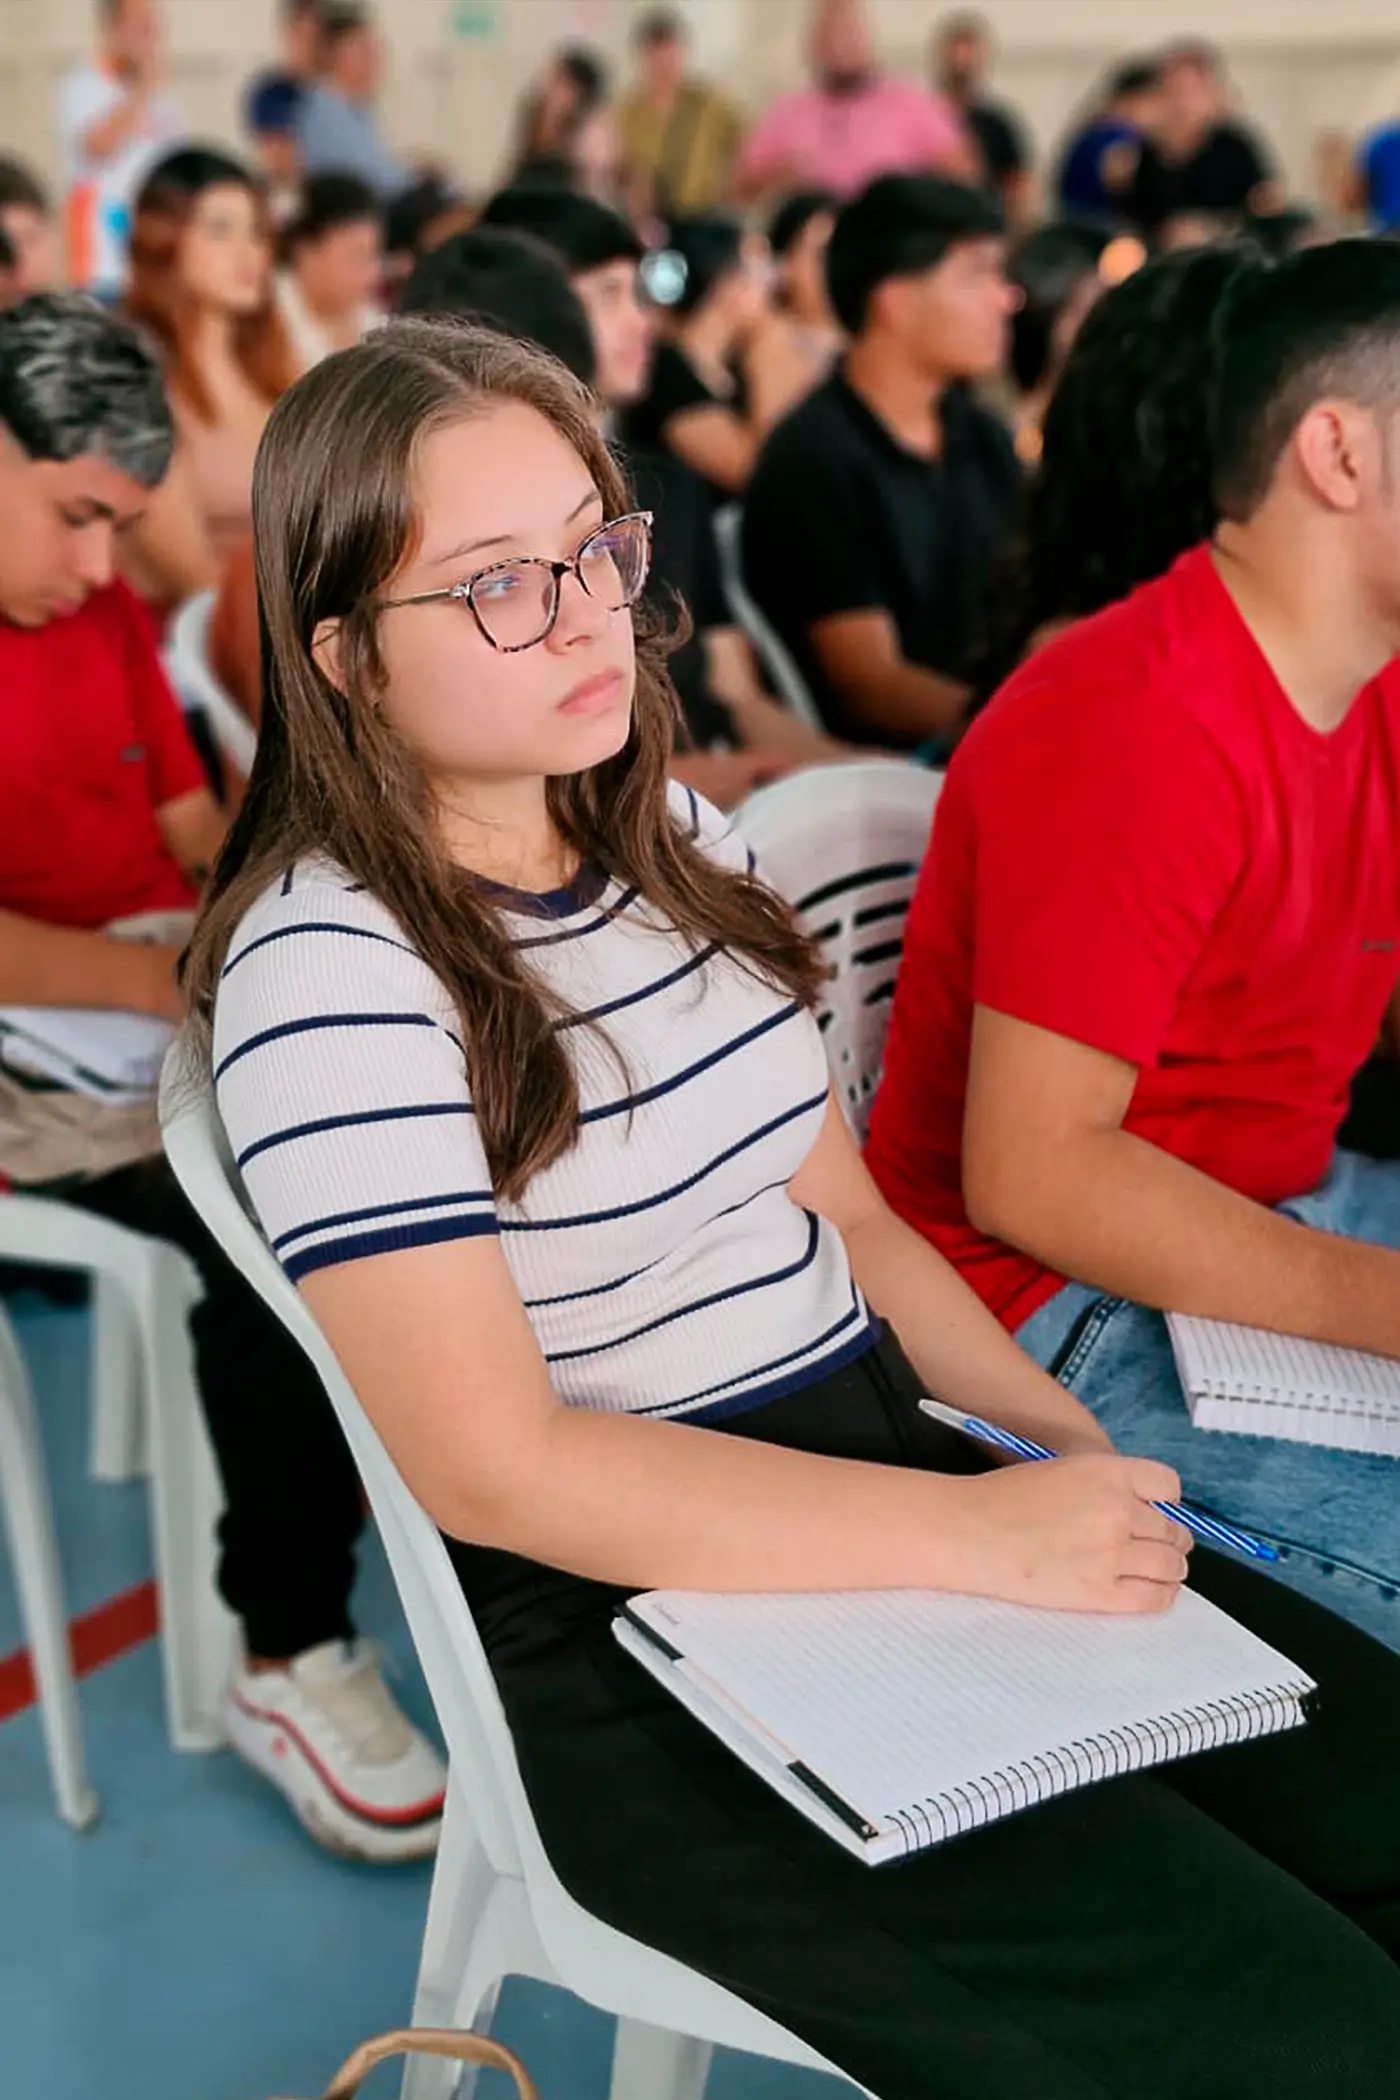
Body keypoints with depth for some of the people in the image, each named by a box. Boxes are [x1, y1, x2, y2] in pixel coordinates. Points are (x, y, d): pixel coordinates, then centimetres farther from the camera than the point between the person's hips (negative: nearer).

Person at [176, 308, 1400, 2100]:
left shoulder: (677, 841, 9)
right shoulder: (324, 974, -15)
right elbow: (493, 1465, -20)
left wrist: (1066, 1437, 0)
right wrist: (981, 1532, -20)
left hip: (885, 1461, 8)